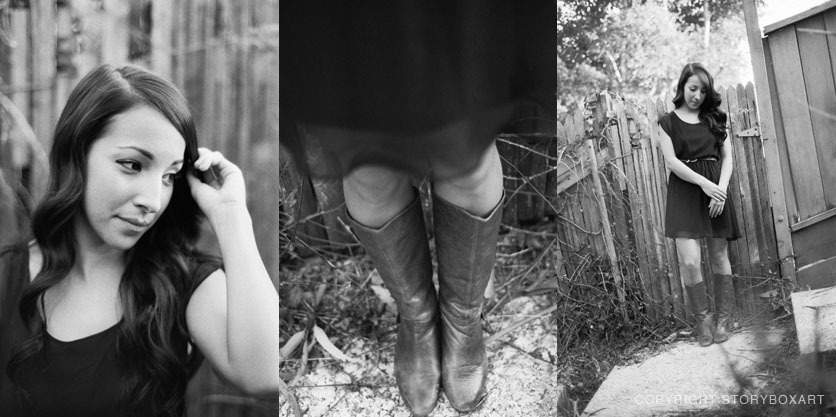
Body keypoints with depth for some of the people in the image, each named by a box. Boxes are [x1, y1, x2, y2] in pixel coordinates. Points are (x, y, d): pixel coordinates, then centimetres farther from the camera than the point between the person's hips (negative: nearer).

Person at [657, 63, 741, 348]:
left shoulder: (714, 118, 13)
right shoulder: (668, 122, 6)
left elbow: (727, 157, 8)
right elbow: (671, 161, -5)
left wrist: (721, 188, -9)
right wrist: (704, 183, -16)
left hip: (716, 189, 3)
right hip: (684, 191, -2)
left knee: (719, 256, 4)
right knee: (689, 261, -13)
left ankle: (722, 318, 17)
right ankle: (703, 319, 5)